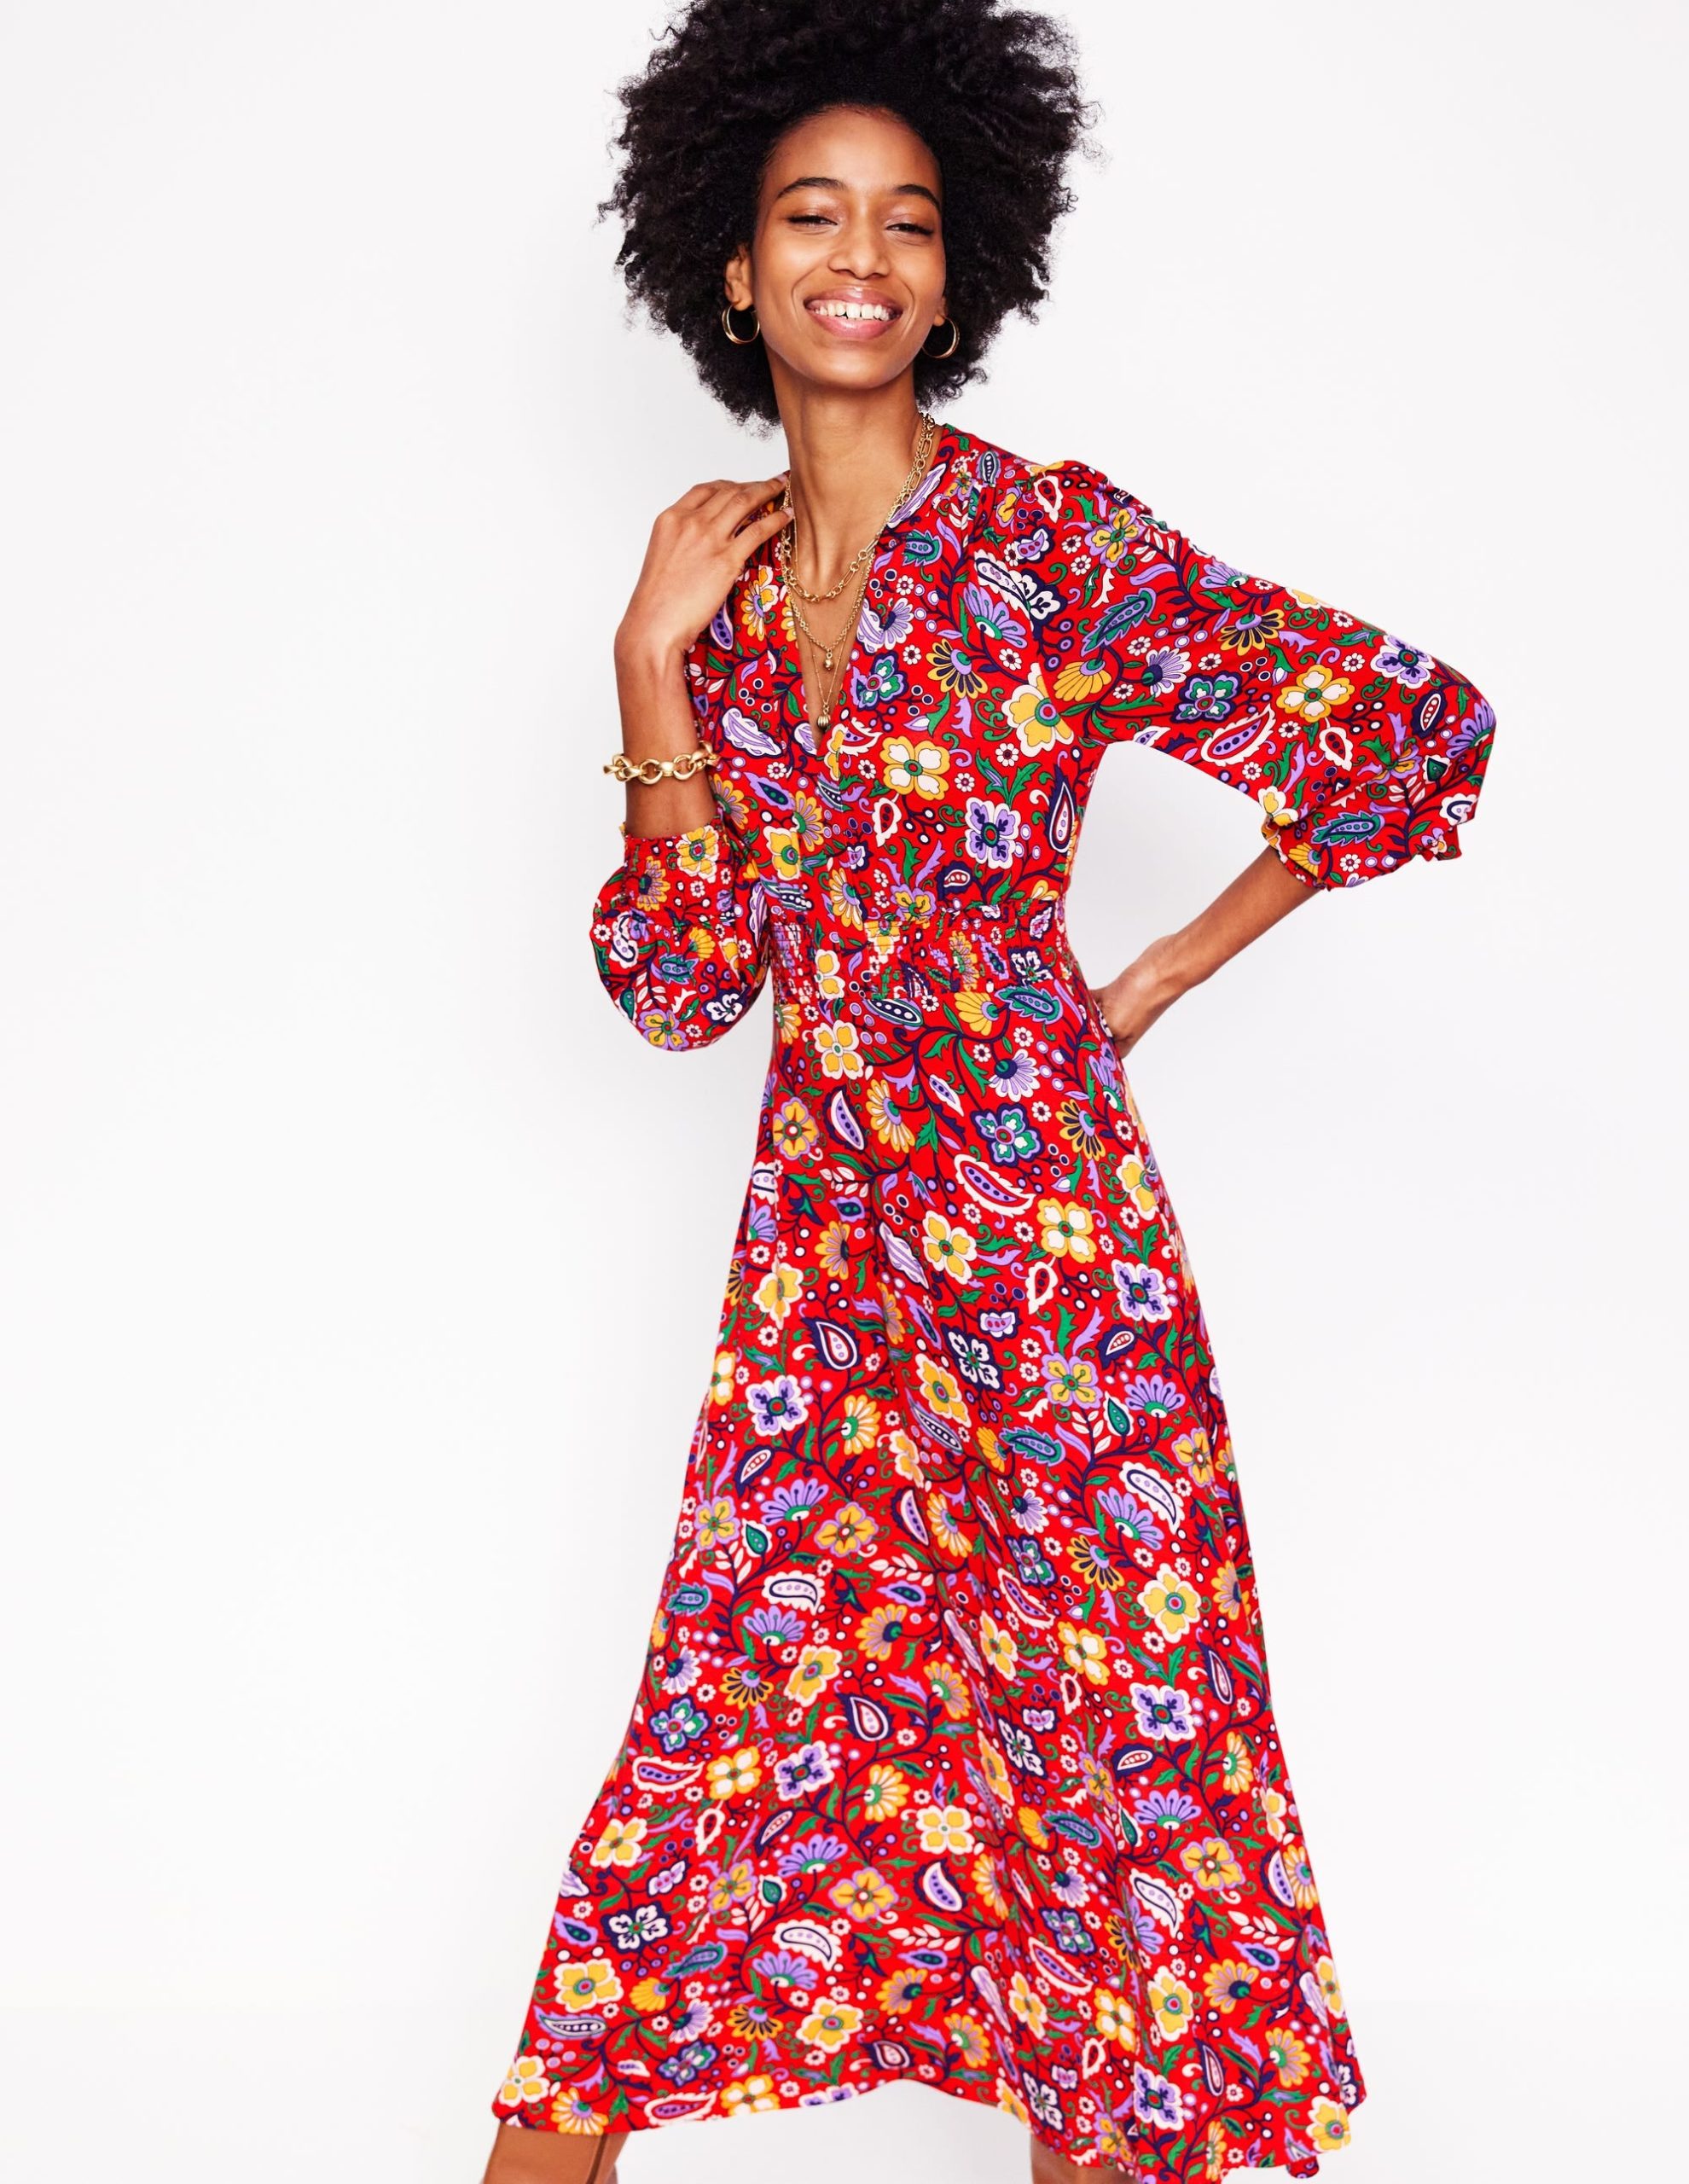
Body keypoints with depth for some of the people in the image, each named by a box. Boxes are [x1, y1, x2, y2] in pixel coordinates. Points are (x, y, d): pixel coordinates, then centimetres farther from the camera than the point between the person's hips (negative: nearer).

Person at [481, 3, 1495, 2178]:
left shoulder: (1051, 543, -8)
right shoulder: (724, 588, 6)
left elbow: (1415, 727, -10)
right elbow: (679, 984, 2)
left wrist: (1160, 974, -4)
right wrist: (653, 663, -7)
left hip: (1040, 1226, -4)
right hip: (823, 1245, 4)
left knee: (1096, 1718, 6)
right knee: (735, 1706, 8)